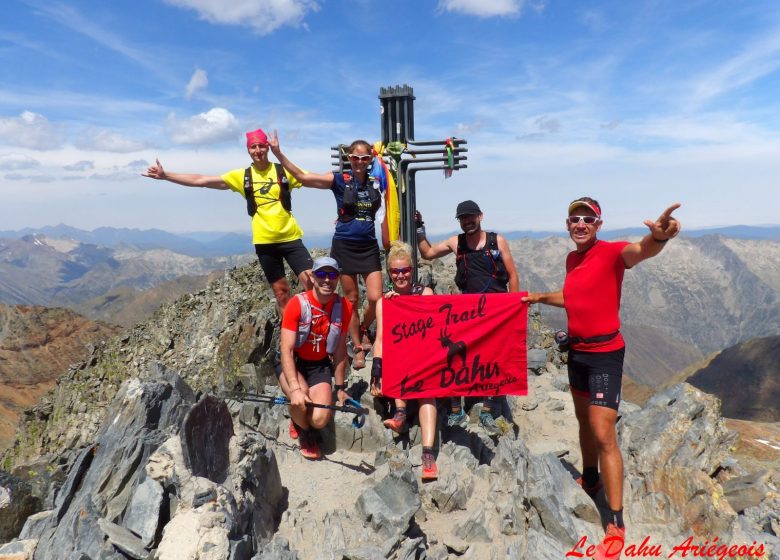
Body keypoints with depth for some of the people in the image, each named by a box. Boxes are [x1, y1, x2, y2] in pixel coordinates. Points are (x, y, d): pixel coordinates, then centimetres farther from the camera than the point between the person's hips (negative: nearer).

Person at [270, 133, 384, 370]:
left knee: (376, 298, -7)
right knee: (352, 300, 5)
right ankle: (358, 348, 20)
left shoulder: (376, 182, 4)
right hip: (344, 246, -2)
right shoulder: (338, 180, -4)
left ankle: (364, 330, 25)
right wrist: (278, 153, -18)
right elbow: (302, 176, -11)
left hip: (369, 247, 2)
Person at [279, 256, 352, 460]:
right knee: (301, 403, -31)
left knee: (320, 420, -17)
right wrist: (295, 389, -35)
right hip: (292, 363, -2)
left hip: (320, 366, 3)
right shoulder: (297, 304, -21)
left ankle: (304, 423, 22)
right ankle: (305, 434, 5)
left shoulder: (344, 307, -10)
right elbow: (286, 350, -23)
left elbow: (340, 350, 0)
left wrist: (340, 387, 5)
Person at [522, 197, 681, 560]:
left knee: (604, 436, -9)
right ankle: (589, 480, 44)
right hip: (577, 350, 8)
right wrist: (539, 298, 24)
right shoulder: (572, 259, 7)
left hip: (605, 353, -8)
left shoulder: (611, 252, -17)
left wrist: (659, 237, -62)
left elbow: (640, 250, -41)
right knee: (585, 422, 22)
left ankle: (616, 524, 2)